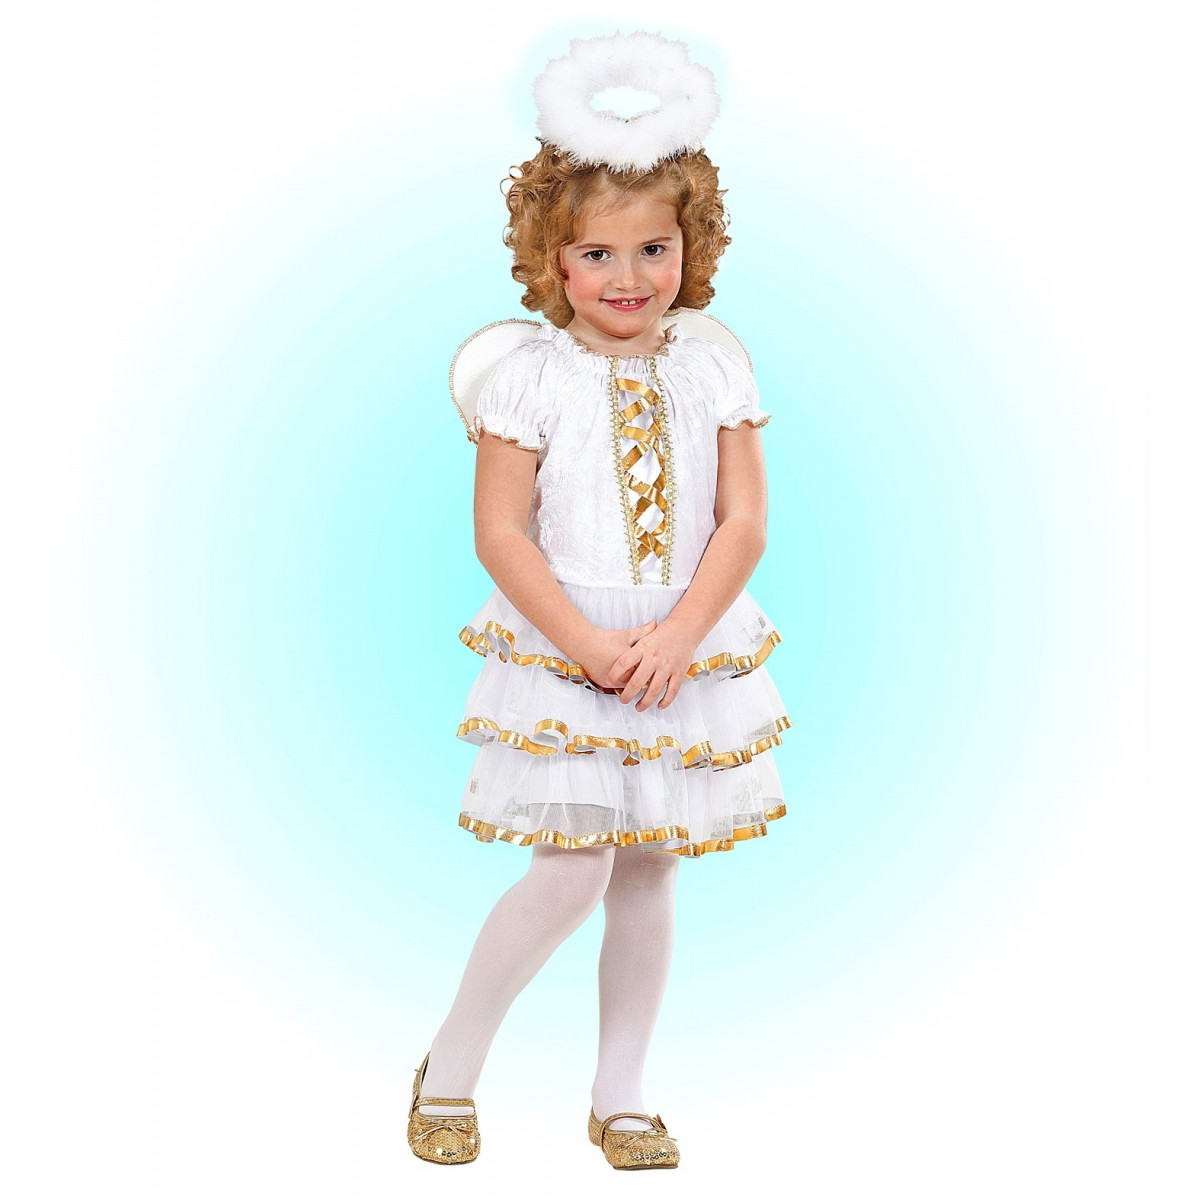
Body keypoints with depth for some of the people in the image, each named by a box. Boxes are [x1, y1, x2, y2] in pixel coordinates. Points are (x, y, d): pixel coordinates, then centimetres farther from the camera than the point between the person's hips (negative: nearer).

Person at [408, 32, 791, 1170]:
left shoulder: (711, 364, 1)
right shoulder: (528, 374, -8)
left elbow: (743, 523, -2)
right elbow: (500, 534, -10)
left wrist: (674, 639, -14)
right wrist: (592, 649, -16)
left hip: (685, 652, 4)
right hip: (560, 658, -3)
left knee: (649, 871, 11)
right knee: (572, 873, -9)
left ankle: (618, 1095, 27)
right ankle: (450, 1066, 13)